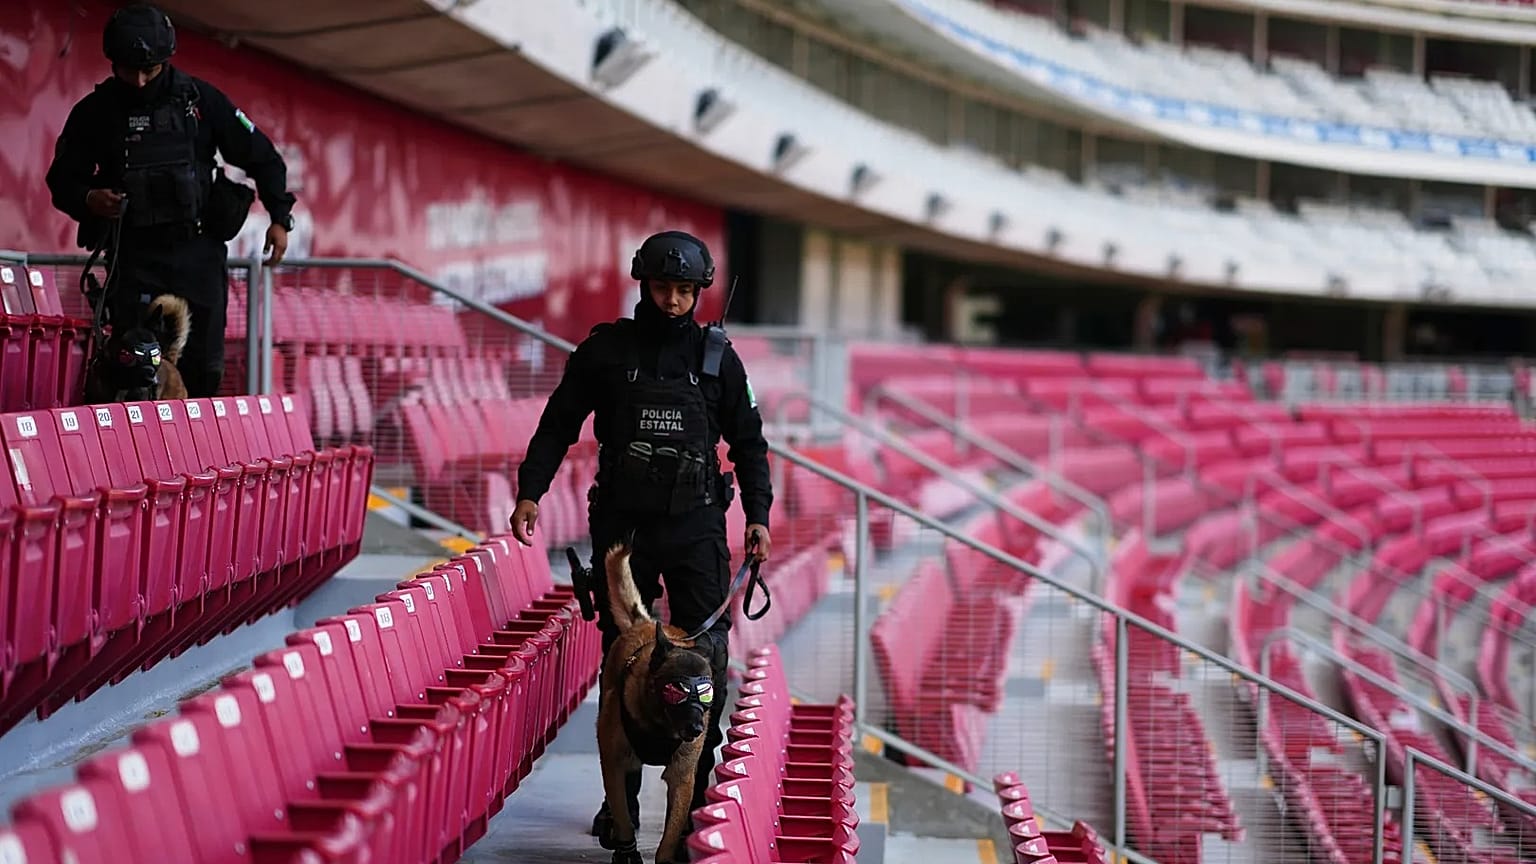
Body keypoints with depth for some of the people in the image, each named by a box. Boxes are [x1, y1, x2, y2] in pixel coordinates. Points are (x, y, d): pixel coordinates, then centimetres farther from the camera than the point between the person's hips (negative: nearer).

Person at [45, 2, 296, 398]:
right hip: (132, 256, -1)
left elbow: (260, 155, 8)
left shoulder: (199, 99, 0)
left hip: (198, 251, 1)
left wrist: (280, 217, 0)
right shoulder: (94, 112, -1)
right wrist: (88, 199, -16)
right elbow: (62, 178, 6)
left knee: (203, 366, 1)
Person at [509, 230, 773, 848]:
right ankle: (620, 798, 11)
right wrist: (529, 492, -2)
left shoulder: (716, 355, 6)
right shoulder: (605, 350, 3)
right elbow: (559, 424, 8)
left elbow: (747, 440, 13)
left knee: (704, 655, -8)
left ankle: (697, 794, -1)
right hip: (621, 523, 0)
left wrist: (758, 514, 6)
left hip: (695, 525, 0)